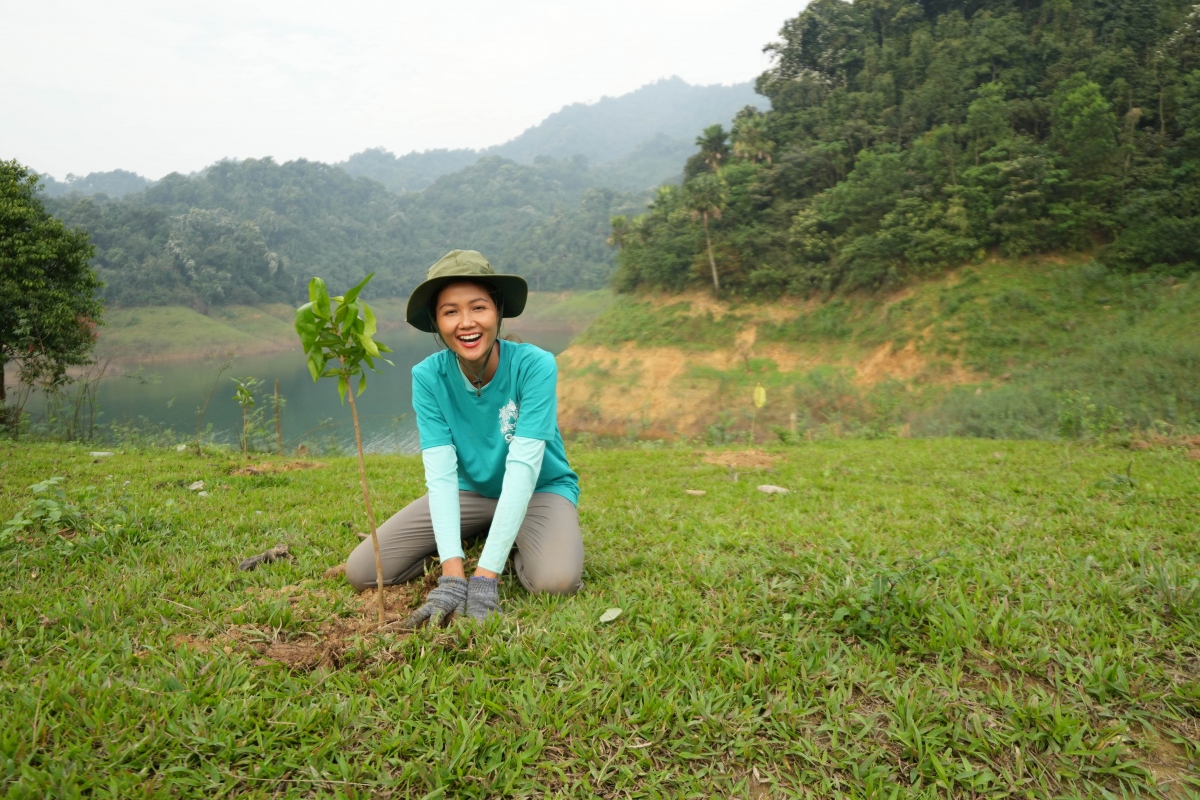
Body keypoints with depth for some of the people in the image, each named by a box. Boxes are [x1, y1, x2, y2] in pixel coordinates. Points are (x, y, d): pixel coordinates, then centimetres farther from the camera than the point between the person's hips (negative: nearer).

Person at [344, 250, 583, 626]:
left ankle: (512, 546, 3)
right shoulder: (428, 376, -18)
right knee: (361, 571, -10)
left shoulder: (535, 365, -26)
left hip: (539, 490, -2)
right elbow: (440, 474, -23)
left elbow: (522, 468, -31)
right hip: (470, 491, 3)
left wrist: (484, 576, -37)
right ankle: (477, 538, 11)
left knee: (555, 580, -33)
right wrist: (452, 575, -35)